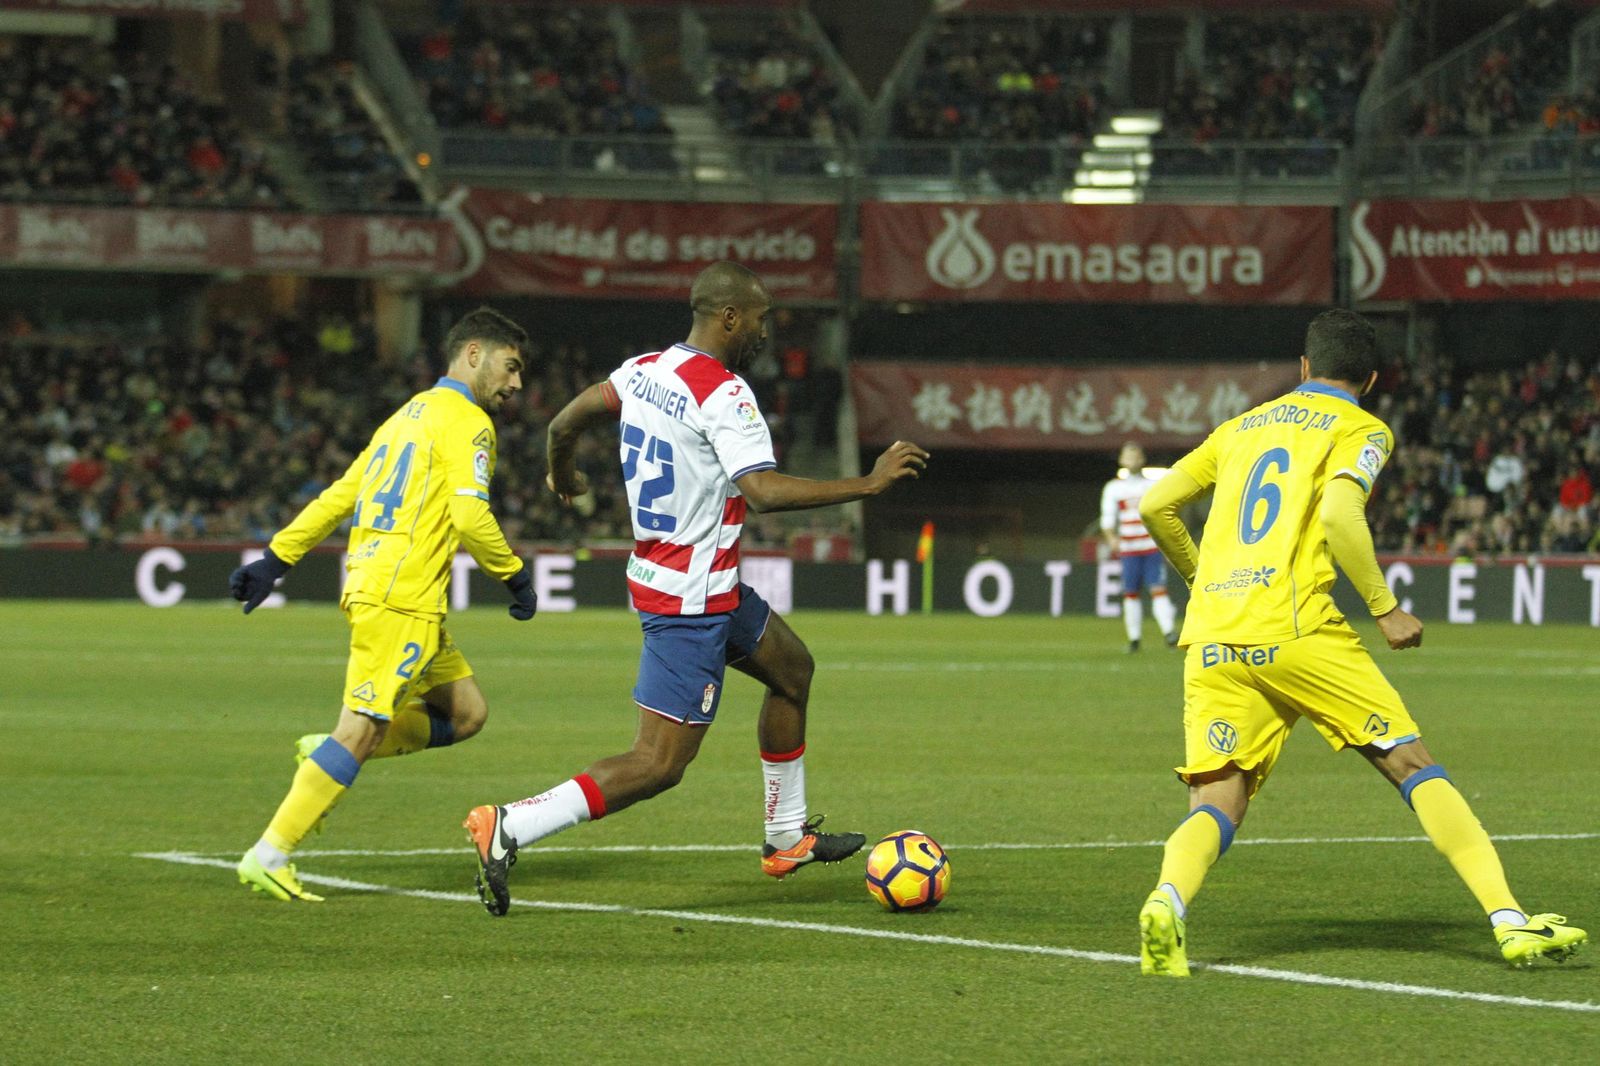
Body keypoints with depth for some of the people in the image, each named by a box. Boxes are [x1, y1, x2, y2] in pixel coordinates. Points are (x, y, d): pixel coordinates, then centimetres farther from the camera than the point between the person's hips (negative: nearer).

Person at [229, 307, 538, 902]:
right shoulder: (466, 422, -5)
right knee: (363, 729, -11)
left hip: (371, 585, 10)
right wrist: (516, 578, -4)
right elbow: (470, 517, -16)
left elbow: (338, 497, 21)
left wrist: (275, 561, 19)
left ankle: (324, 754, 10)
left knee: (465, 713, 11)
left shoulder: (411, 414, 23)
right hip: (401, 600, -10)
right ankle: (269, 856, -12)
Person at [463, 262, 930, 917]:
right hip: (692, 601, -11)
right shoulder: (722, 394, -21)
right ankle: (508, 829, -17)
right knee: (659, 765, -10)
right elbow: (764, 491, -32)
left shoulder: (644, 370, 5)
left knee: (792, 668, 27)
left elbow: (565, 423, 15)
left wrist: (562, 478, 37)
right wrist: (870, 484, -26)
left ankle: (788, 837, 36)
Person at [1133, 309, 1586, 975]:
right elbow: (1339, 513, -12)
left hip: (1211, 644, 4)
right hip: (1295, 631, -4)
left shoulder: (1240, 428, 24)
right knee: (1413, 765, 4)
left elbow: (1155, 507, 19)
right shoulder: (1361, 430, 8)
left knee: (1216, 808, 2)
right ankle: (1510, 921, -5)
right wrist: (1385, 608, -4)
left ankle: (1167, 901, -31)